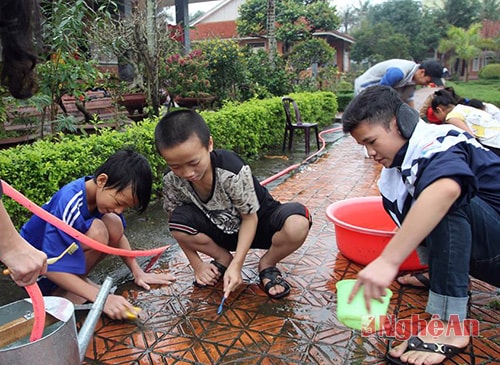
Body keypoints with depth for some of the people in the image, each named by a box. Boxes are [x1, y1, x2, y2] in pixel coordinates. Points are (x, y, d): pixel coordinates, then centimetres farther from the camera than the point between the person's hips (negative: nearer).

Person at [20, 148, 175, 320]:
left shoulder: (105, 192, -12)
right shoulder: (69, 205, -34)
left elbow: (118, 235, 0)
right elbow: (53, 268, -33)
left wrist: (138, 272, -10)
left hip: (66, 250, 7)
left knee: (114, 225, -18)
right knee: (97, 232, -31)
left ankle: (80, 278, -3)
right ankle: (59, 291, -12)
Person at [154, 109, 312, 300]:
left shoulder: (233, 171, -31)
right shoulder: (172, 181, -19)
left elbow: (250, 218, -20)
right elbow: (176, 226, -5)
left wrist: (236, 265, -24)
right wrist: (197, 265, -7)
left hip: (258, 222, -3)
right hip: (222, 231, 4)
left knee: (297, 224, -36)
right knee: (180, 220, -27)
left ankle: (267, 264, -3)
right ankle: (223, 259, 1)